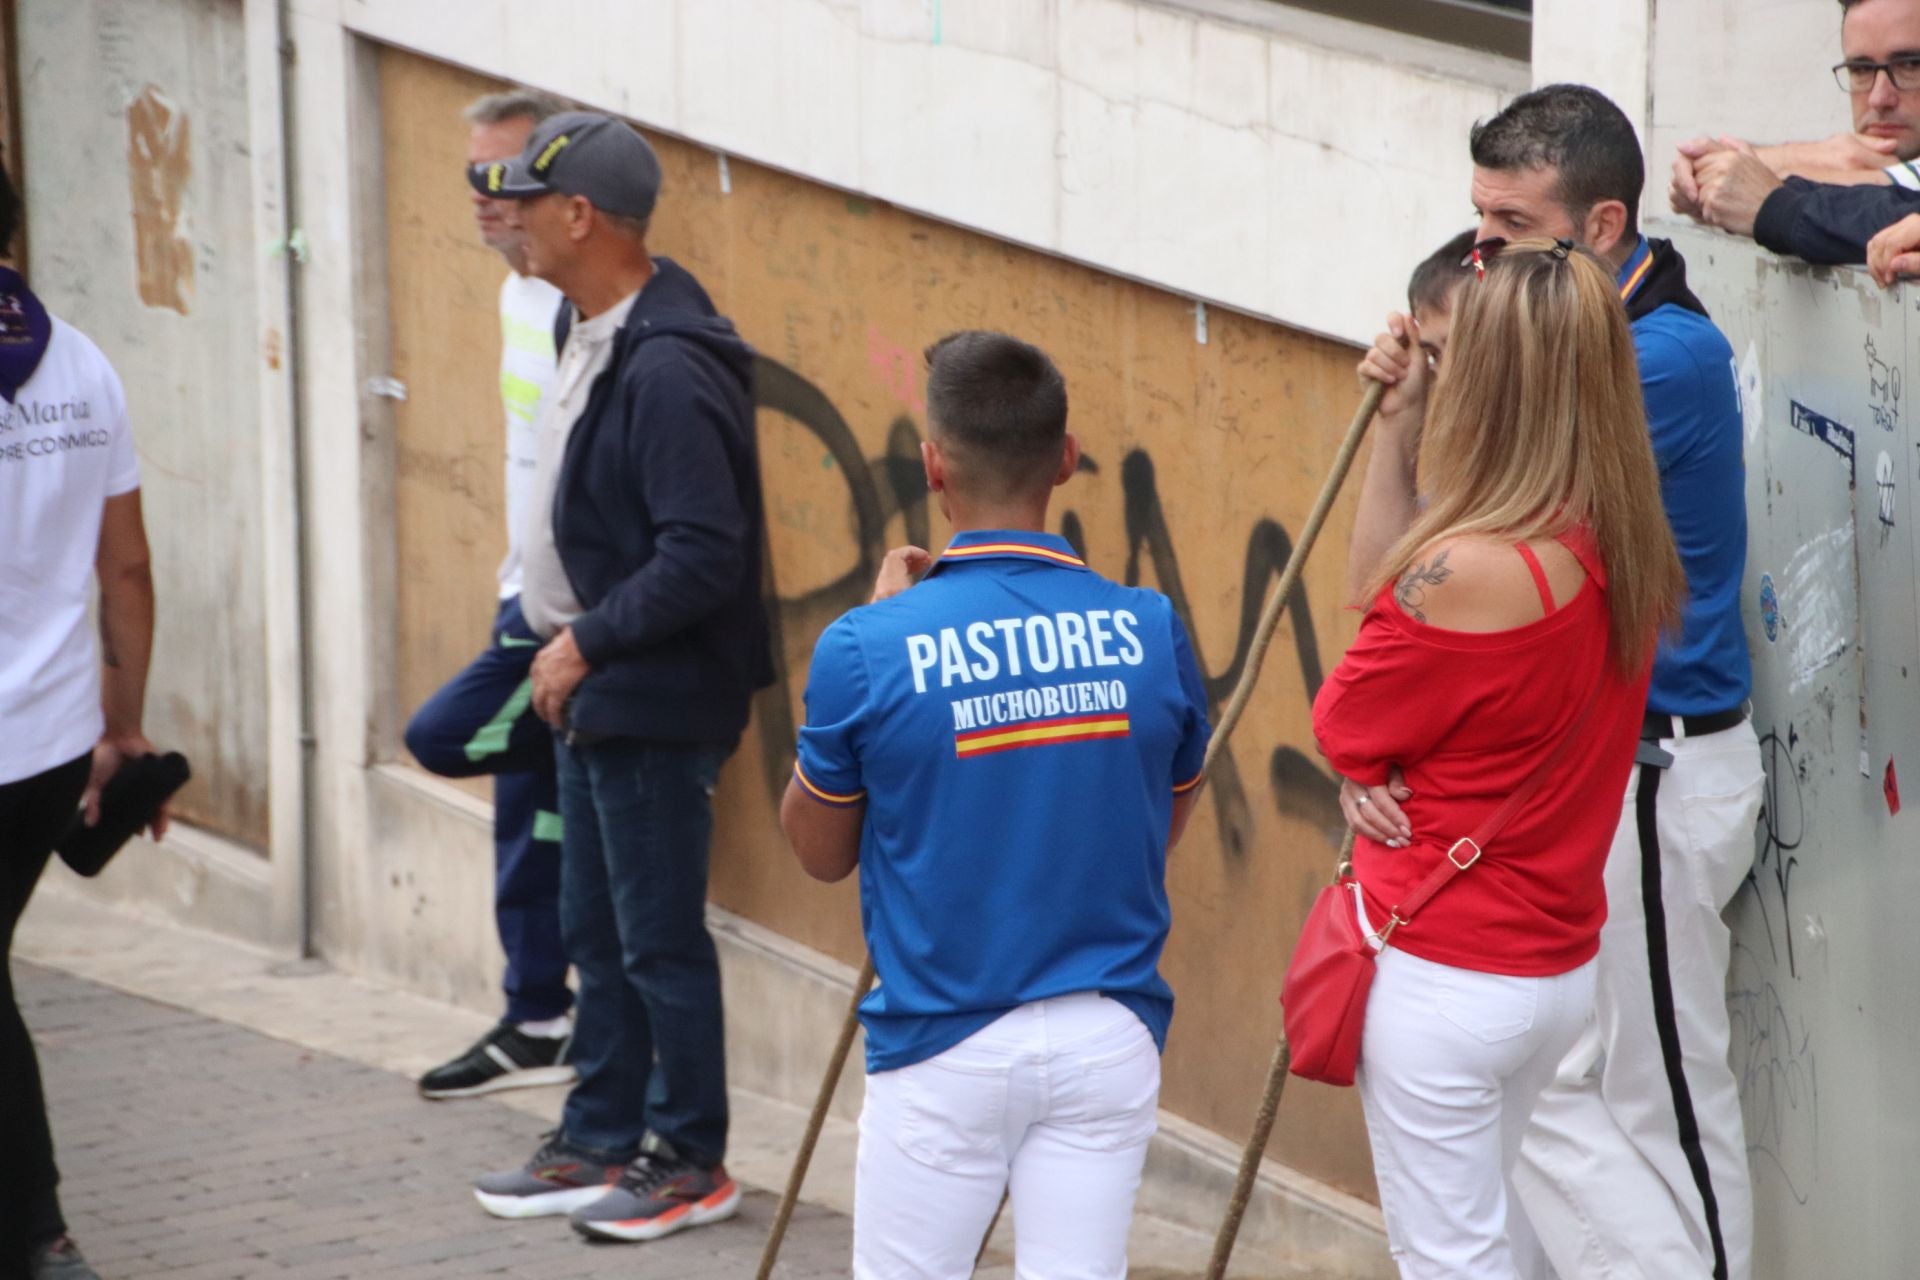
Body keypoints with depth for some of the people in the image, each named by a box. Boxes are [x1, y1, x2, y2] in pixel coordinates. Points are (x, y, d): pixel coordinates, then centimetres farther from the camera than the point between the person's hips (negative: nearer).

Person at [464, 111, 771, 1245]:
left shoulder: (666, 372, -22)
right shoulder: (596, 343, 10)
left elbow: (704, 555, -26)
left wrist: (587, 642, -19)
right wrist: (568, 644, 11)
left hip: (659, 703, -10)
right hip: (599, 695, 10)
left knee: (659, 940, 0)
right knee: (596, 932, 17)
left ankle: (692, 1162, 12)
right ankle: (600, 1144, 28)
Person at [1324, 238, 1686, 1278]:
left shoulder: (1468, 571, -25)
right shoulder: (1627, 554, -1)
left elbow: (1342, 731, -8)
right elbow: (1385, 589, 7)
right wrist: (1394, 423, 8)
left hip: (1443, 979, -8)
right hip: (1561, 965, 8)